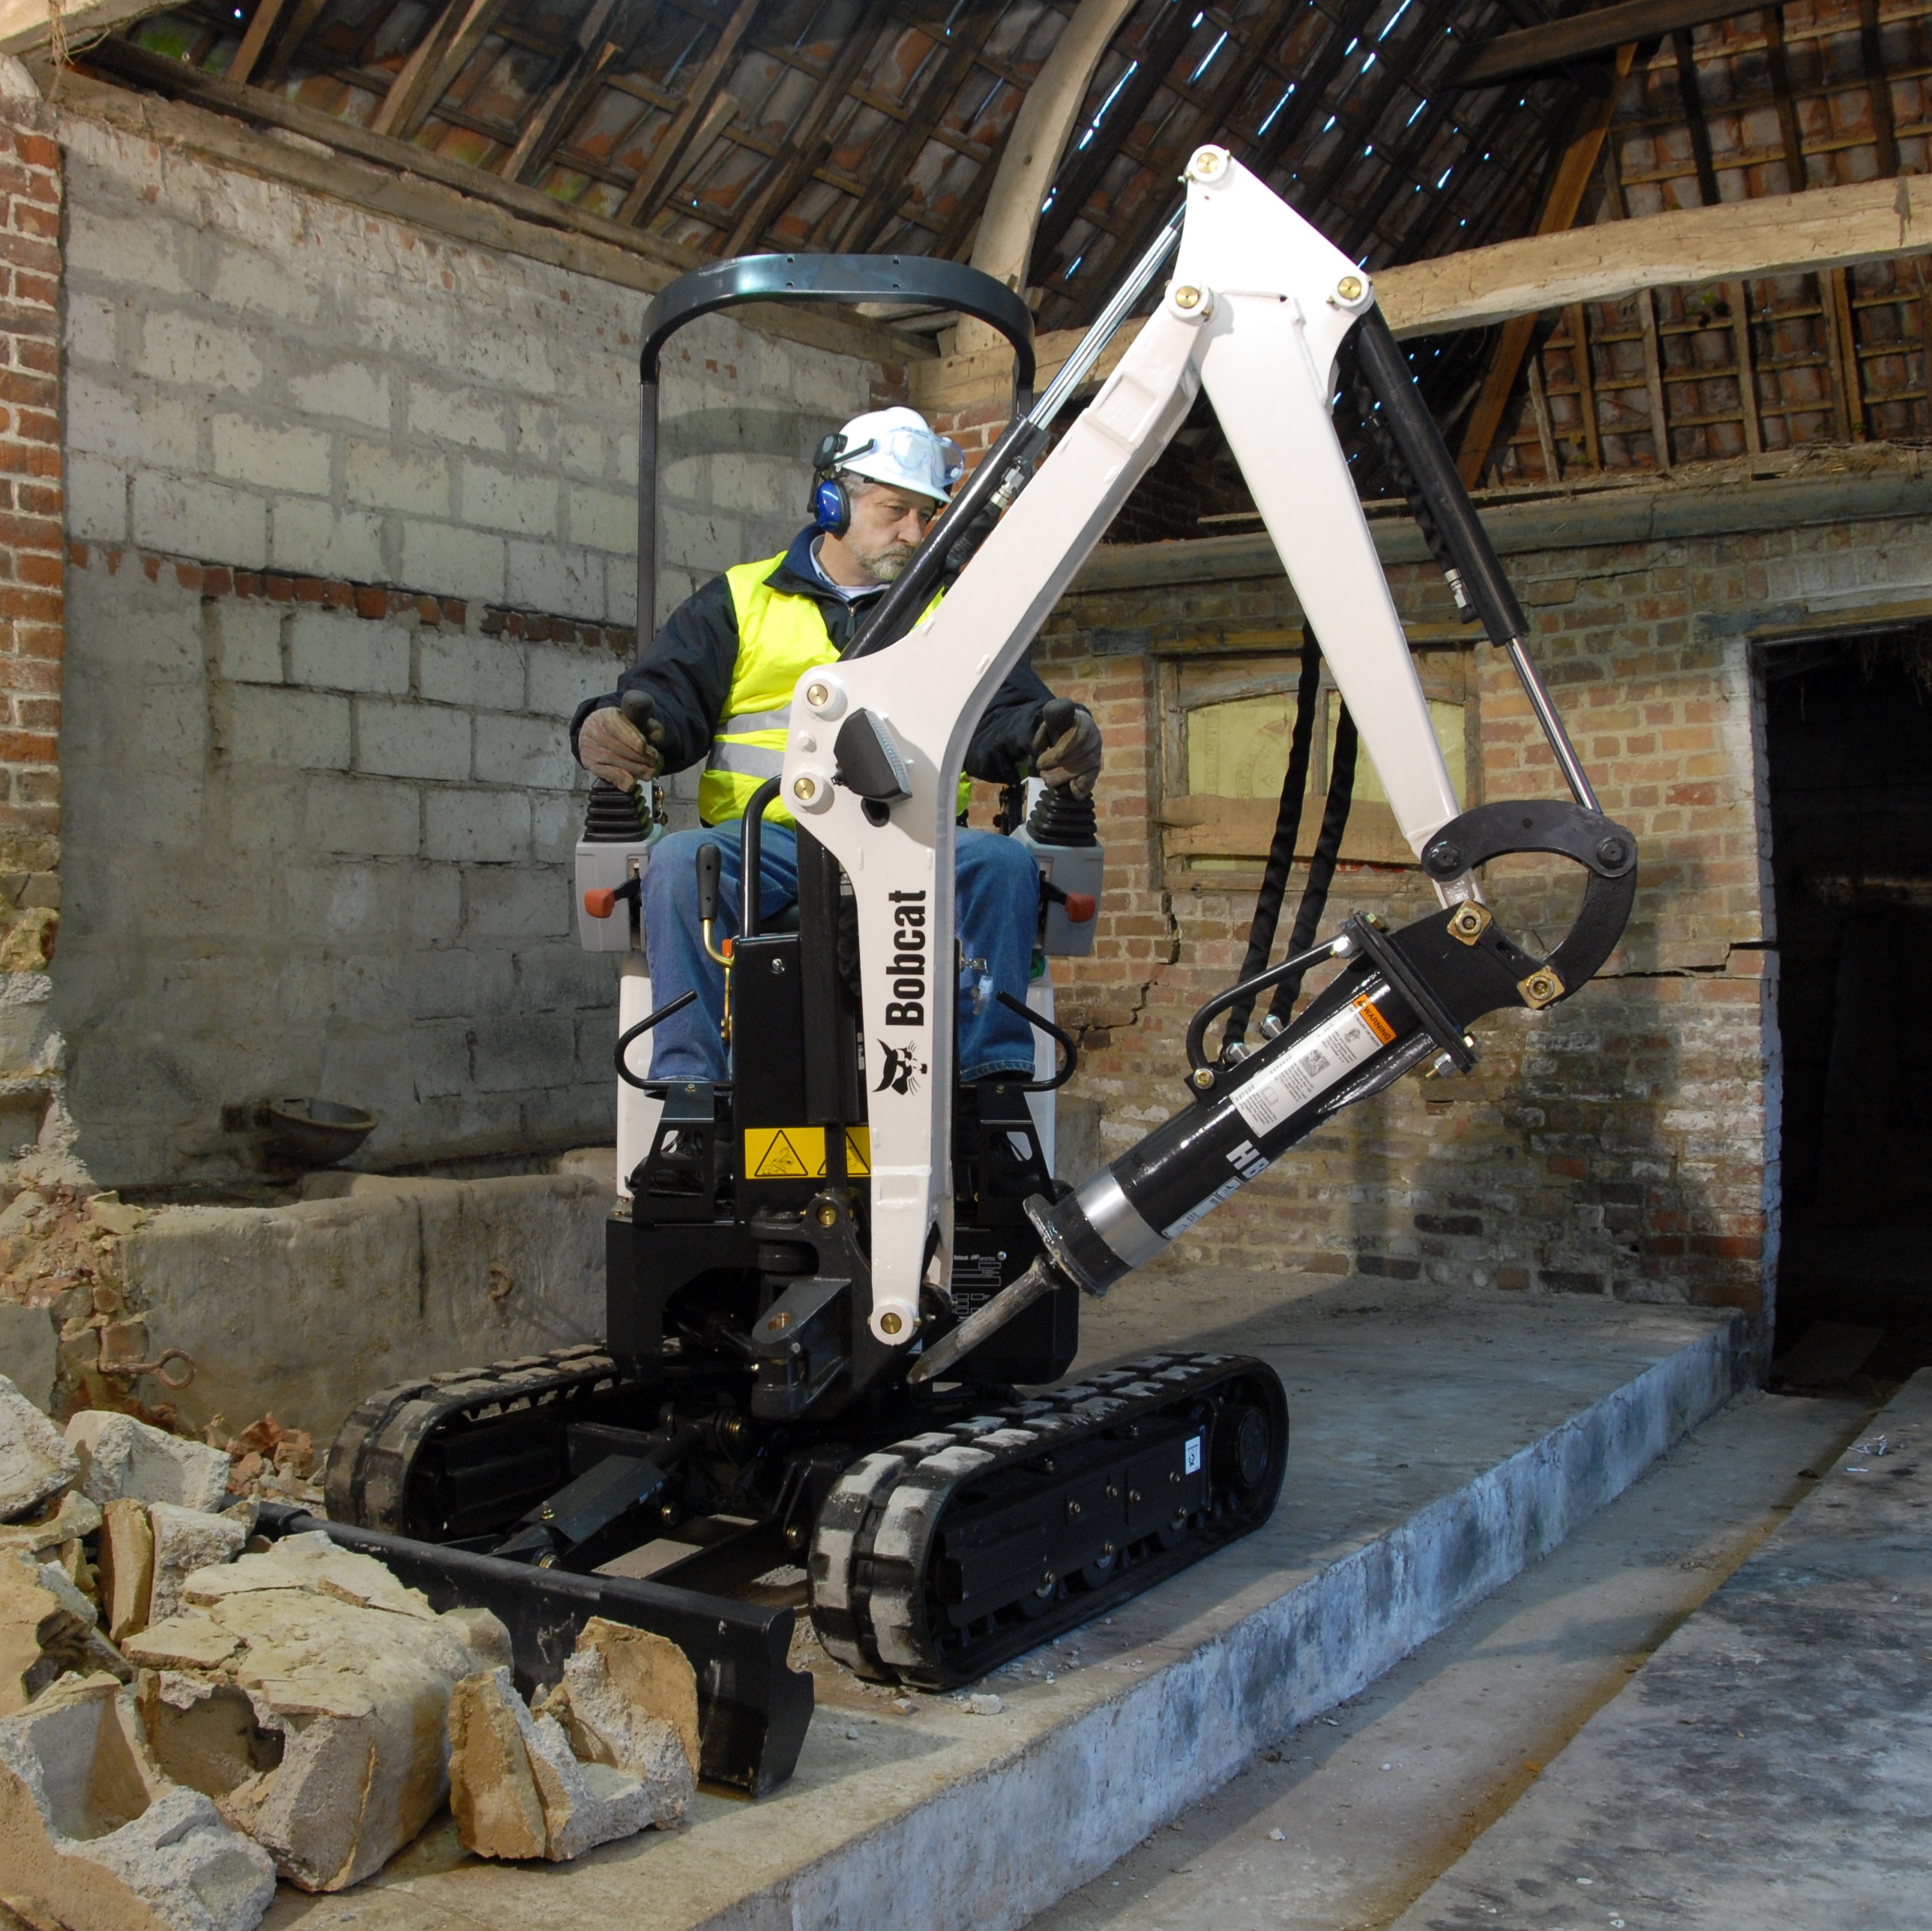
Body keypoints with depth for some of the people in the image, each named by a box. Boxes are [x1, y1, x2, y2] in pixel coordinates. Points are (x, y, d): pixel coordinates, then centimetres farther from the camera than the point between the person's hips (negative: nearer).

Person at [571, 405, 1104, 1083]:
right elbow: (668, 694, 10)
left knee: (1001, 863, -29)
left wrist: (1053, 738, -16)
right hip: (764, 841, -1)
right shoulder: (739, 598, 19)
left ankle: (994, 1083, -29)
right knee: (680, 863, -31)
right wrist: (610, 729, -15)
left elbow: (1004, 718, 10)